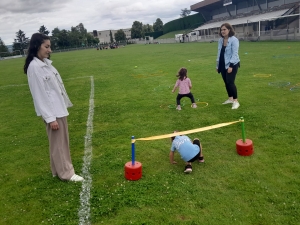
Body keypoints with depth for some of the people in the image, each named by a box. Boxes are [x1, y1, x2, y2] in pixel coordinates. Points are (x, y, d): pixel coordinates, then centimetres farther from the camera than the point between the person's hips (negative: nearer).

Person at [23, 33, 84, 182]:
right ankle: (66, 173, 16)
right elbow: (39, 95, -18)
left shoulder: (45, 63, 9)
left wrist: (64, 106, 17)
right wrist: (50, 118, -18)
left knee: (60, 141, 17)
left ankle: (58, 170, 31)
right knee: (58, 142, 3)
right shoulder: (34, 67, -17)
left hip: (59, 108, 9)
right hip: (51, 111, -9)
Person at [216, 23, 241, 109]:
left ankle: (236, 101, -2)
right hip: (223, 65, 7)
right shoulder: (220, 40, 9)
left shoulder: (234, 40, -12)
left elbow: (235, 53, -17)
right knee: (226, 82, 12)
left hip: (232, 65, -7)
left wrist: (231, 66, -23)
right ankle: (230, 98, 27)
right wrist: (217, 65, 16)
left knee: (230, 82, -12)